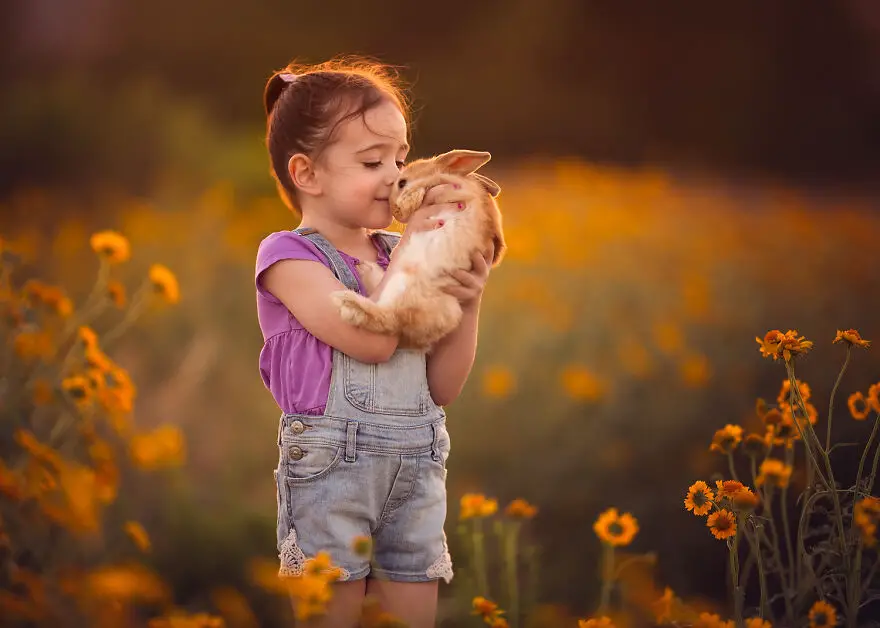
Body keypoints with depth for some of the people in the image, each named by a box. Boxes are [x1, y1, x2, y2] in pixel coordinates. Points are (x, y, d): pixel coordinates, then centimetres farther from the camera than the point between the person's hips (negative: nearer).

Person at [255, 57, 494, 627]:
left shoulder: (401, 256, 12)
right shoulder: (290, 257, -5)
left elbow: (443, 388, 11)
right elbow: (372, 339, -21)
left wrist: (468, 303, -3)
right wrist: (417, 244, -12)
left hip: (416, 469, 6)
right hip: (330, 467, -6)